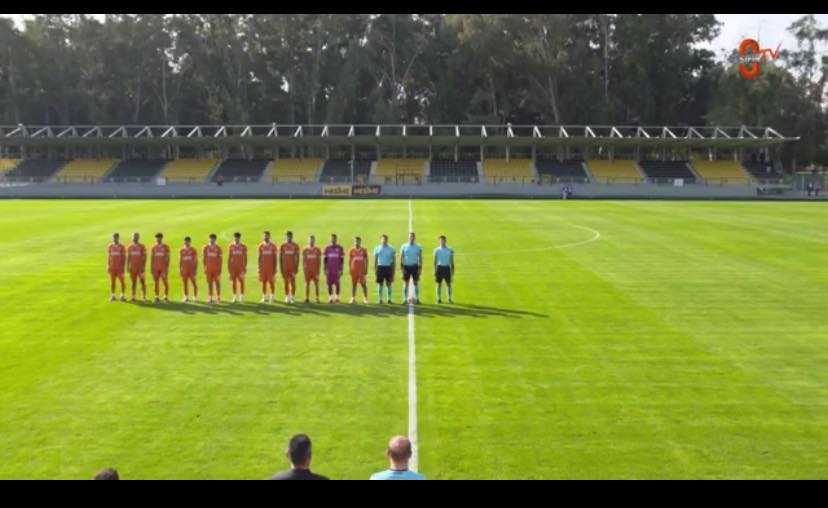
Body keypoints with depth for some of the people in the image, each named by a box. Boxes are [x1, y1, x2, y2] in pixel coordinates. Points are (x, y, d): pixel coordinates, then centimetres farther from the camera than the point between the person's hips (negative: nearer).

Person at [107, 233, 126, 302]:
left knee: (122, 281, -2)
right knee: (112, 282, 4)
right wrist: (108, 266, 4)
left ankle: (122, 296, 5)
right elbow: (108, 257, 10)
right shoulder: (110, 246, 7)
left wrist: (123, 267, -9)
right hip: (112, 267, 3)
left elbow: (124, 257, -3)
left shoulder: (122, 247, -2)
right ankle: (112, 296, 9)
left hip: (120, 267, -3)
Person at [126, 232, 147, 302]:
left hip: (140, 267, -4)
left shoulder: (142, 246, -4)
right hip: (133, 267, 4)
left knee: (142, 282, -2)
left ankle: (143, 297, 2)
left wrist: (143, 267, -12)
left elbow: (145, 257, -5)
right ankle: (133, 297, 9)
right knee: (133, 282, 6)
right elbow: (128, 257, 11)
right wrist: (128, 266, 4)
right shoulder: (130, 247, 8)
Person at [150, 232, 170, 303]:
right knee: (155, 282, 3)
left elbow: (168, 258, -3)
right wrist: (151, 267, 5)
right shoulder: (154, 247, 9)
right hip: (155, 268, 3)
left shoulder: (166, 247, -1)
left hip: (163, 267, -3)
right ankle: (156, 297, 7)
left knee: (165, 282, -4)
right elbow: (152, 258, 10)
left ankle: (166, 297, 3)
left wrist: (167, 267, -10)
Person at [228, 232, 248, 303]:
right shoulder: (231, 247, 5)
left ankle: (241, 297, 3)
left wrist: (245, 267, -2)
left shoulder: (243, 247, 1)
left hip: (241, 267, -1)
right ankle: (234, 297, 8)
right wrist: (228, 267, 3)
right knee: (233, 282, 2)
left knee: (241, 281, -2)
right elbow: (229, 257, 7)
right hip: (233, 267, 1)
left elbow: (245, 258, 3)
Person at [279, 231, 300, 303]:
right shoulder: (282, 246, 3)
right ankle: (287, 297, 8)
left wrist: (296, 267, -4)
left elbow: (297, 258, 2)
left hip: (292, 267, -1)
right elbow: (280, 258, 5)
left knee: (293, 282, -2)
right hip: (285, 267, 1)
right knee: (286, 282, 4)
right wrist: (281, 268, -1)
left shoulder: (295, 246, 2)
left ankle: (293, 297, 2)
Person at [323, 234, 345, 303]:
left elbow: (342, 260, 1)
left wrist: (341, 269, -4)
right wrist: (325, 269, 5)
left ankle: (337, 297, 6)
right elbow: (325, 259, 10)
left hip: (337, 269, -2)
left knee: (337, 283, -3)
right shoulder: (327, 248, 8)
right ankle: (330, 298, 10)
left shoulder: (340, 248, 1)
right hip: (329, 269, 2)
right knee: (329, 283, 2)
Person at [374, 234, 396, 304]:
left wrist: (393, 271, 1)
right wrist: (375, 269, 1)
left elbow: (393, 261, 6)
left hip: (388, 267, 0)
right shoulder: (377, 249, 5)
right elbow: (375, 260, 7)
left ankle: (389, 299, 8)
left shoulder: (391, 249, 4)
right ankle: (379, 299, 8)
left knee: (389, 284, 2)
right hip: (380, 267, 0)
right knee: (380, 284, 2)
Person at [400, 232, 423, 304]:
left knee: (416, 283, 1)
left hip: (414, 266, 0)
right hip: (406, 266, 0)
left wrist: (420, 268, -3)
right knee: (405, 283, 1)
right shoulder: (404, 247, 1)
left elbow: (420, 258, 5)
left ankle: (417, 298, 6)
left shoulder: (418, 247, 2)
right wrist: (402, 267, -6)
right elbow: (401, 258, 2)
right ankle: (405, 299, 5)